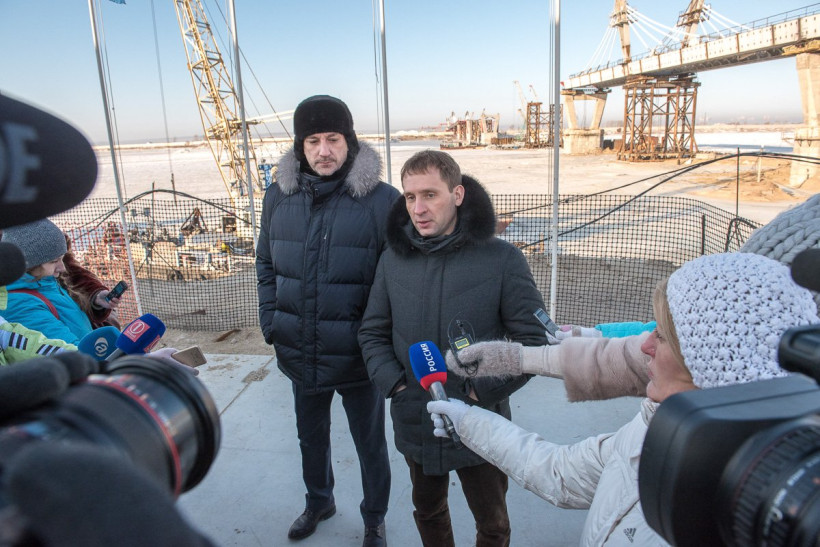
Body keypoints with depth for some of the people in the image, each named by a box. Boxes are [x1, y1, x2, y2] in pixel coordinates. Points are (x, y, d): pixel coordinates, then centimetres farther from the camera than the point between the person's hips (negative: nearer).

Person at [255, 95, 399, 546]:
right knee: (311, 437, 27)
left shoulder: (381, 199, -16)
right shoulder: (279, 196, -2)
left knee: (370, 444, 18)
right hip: (299, 353, 4)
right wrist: (270, 321, 0)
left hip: (358, 356, -4)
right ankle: (318, 501, 55)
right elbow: (266, 263, 8)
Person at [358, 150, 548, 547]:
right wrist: (394, 384, -11)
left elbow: (534, 340, -12)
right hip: (414, 423, 3)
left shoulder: (503, 259, -15)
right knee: (427, 512, 27)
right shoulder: (393, 258, -4)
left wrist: (482, 391, -20)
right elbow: (372, 332, 3)